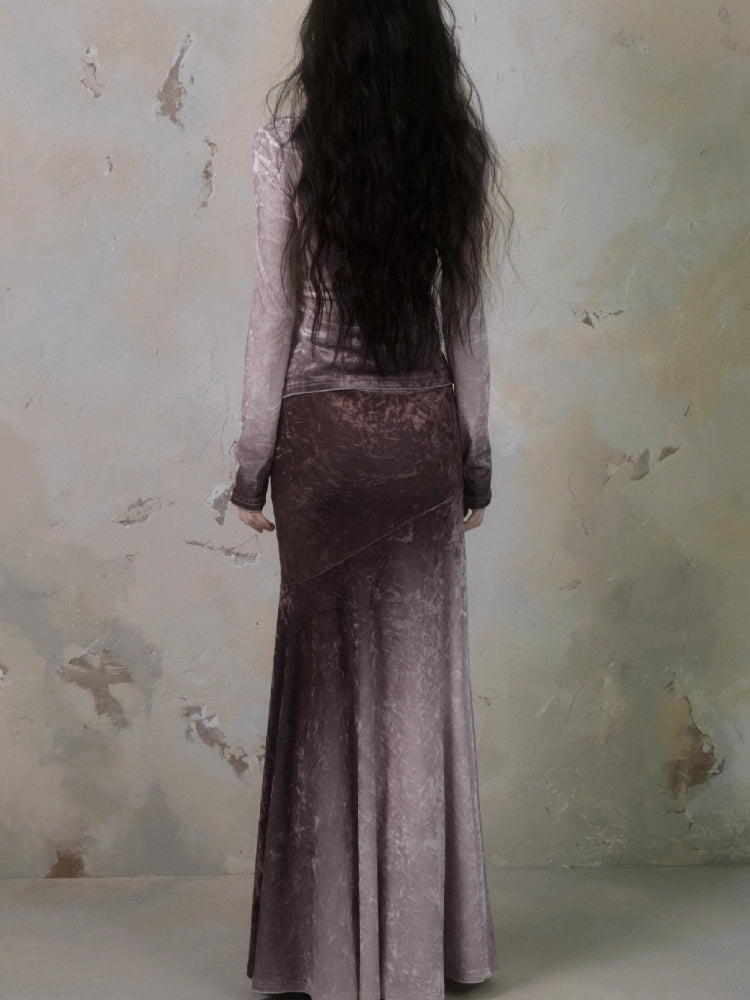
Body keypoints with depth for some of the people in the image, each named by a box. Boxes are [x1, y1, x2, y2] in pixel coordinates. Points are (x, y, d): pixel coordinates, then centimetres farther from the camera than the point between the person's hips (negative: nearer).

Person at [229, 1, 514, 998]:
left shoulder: (291, 147, -6)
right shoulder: (459, 150, 2)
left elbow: (275, 313, -6)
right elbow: (466, 324, 4)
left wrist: (253, 462, 0)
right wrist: (476, 460, 11)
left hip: (323, 432, -2)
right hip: (424, 432, 2)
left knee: (328, 670, 7)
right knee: (418, 673, 9)